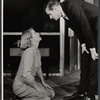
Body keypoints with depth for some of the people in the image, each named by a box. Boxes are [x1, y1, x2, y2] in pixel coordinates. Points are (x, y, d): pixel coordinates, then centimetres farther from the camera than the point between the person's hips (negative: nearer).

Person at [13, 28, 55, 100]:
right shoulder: (29, 51, -23)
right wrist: (37, 87, -19)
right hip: (21, 85, -9)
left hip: (30, 82, 9)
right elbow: (26, 75, -30)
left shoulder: (37, 51, 5)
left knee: (51, 93, 4)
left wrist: (43, 82, 13)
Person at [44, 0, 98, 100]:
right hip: (89, 31, 9)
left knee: (94, 61, -9)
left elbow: (86, 26, -26)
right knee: (85, 62, 8)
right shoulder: (65, 14, 0)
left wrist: (92, 48, -22)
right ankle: (81, 92, 15)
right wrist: (83, 44, 0)